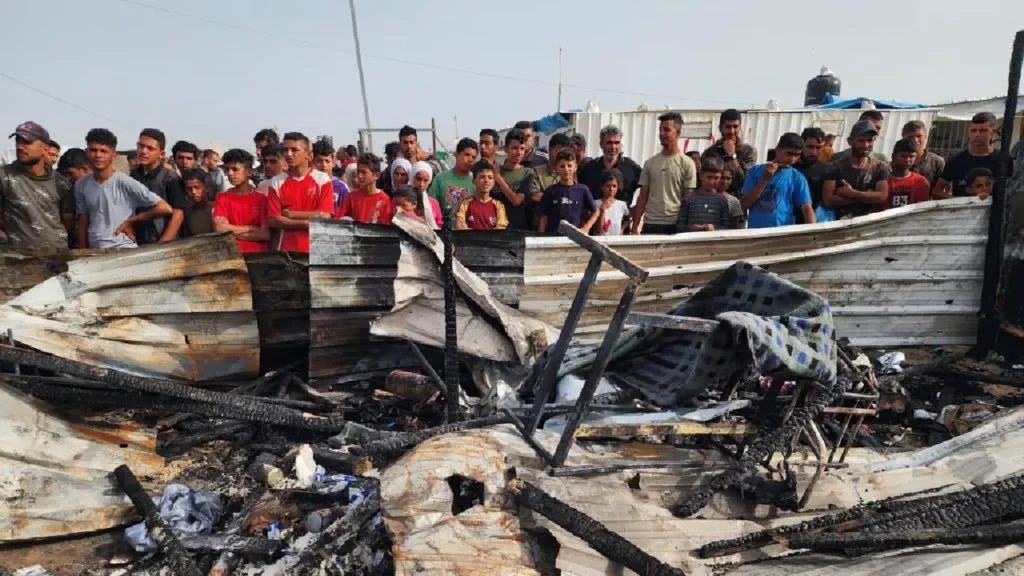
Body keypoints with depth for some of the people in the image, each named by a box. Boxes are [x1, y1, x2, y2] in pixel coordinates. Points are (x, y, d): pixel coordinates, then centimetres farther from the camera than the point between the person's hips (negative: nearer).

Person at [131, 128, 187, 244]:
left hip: (163, 245, -5)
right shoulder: (133, 175, 5)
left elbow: (177, 216, -12)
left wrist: (161, 246, -16)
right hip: (136, 243, 5)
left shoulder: (170, 179, -11)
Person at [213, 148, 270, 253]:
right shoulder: (222, 198, 7)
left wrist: (232, 230, -5)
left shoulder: (262, 198, 2)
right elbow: (219, 229, -5)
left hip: (258, 253, -1)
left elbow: (266, 234, -7)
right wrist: (252, 228, -6)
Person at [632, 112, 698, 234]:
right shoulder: (650, 163, 11)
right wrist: (635, 227, 4)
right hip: (650, 224, 3)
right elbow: (642, 197, 11)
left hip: (676, 224, -3)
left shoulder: (687, 163, 2)